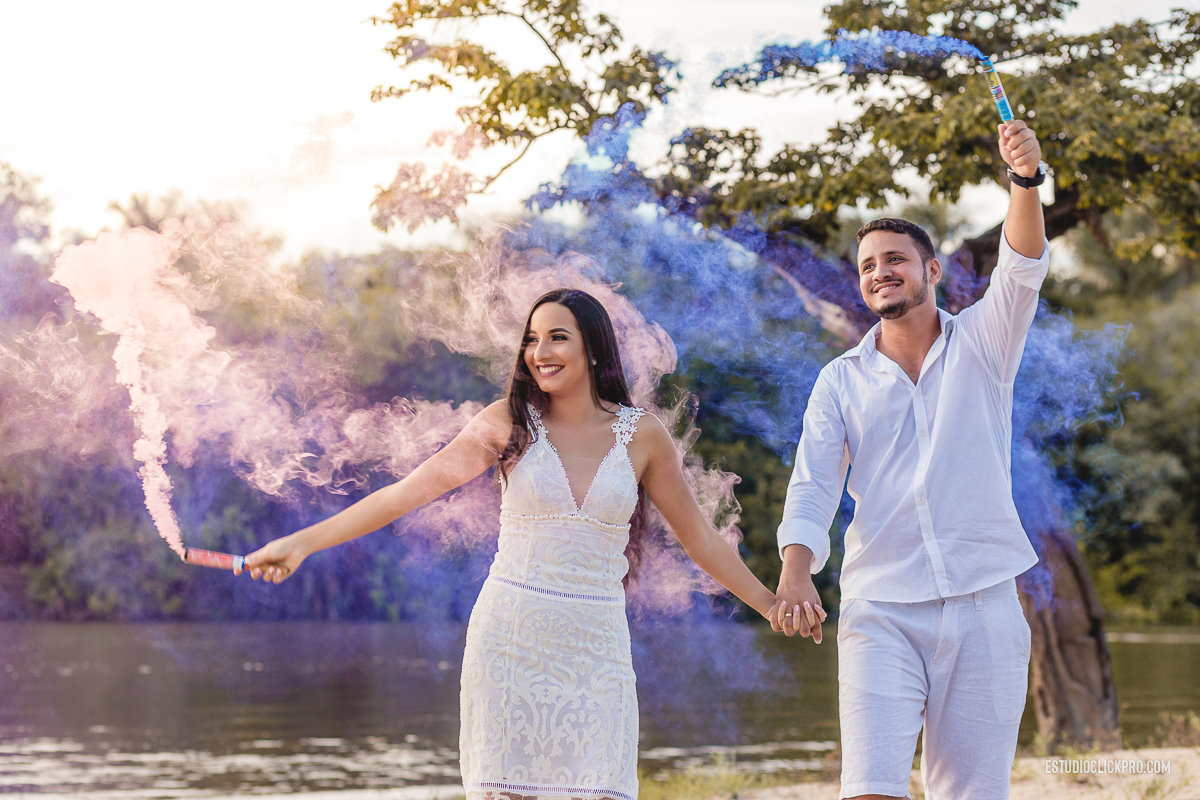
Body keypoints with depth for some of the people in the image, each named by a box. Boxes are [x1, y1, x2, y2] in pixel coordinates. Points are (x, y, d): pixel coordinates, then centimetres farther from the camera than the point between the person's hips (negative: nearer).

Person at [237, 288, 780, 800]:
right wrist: (302, 542, -7)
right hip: (509, 640, -1)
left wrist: (771, 604, 16)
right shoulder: (510, 422, 1)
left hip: (595, 647, 1)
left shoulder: (642, 435, 4)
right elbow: (407, 492, -2)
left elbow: (698, 536, 14)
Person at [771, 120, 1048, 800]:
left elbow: (1022, 271, -10)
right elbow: (813, 486, 1)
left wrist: (1027, 180, -29)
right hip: (882, 610, 0)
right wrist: (796, 572, -18)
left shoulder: (980, 345, 8)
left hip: (984, 607, 0)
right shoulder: (842, 380, 11)